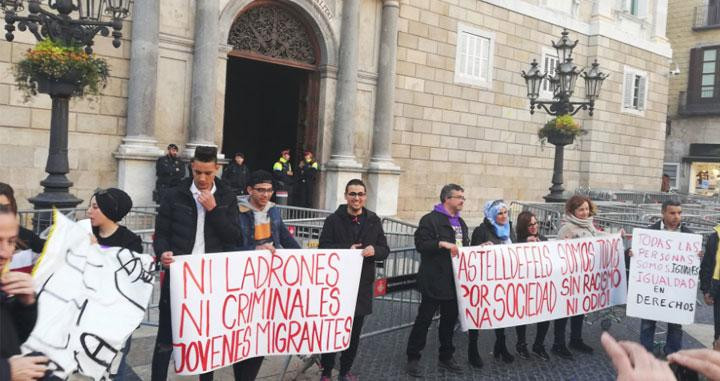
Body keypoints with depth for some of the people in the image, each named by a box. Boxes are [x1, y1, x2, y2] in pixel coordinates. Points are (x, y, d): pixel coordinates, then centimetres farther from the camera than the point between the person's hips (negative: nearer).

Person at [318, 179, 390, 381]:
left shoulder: (374, 221, 7)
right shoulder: (333, 220, -2)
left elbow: (385, 250, 7)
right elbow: (323, 248, -8)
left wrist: (374, 250, -15)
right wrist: (346, 250, -20)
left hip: (363, 285, 3)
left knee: (354, 332, 12)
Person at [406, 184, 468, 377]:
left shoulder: (460, 222, 17)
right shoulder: (431, 219, -10)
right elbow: (421, 244, -18)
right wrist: (442, 244, -27)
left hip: (454, 280, 8)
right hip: (434, 281, -8)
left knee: (450, 319, 15)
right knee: (424, 319, 0)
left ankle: (446, 357, 28)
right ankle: (413, 359, 10)